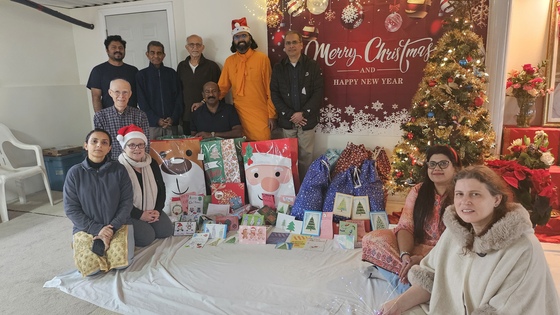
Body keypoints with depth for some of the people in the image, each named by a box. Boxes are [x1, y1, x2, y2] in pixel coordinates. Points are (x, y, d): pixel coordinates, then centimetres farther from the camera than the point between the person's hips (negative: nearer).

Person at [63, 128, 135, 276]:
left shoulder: (119, 170, -5)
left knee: (121, 261, -23)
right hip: (86, 228, 0)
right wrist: (97, 229, -14)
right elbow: (71, 209, -5)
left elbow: (126, 202, -3)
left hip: (118, 225, 0)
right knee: (89, 267, -21)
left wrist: (112, 228, -14)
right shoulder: (75, 173, -5)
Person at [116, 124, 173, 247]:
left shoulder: (152, 163, 1)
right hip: (129, 214, -5)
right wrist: (139, 215, -18)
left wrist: (158, 210, -7)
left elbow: (161, 188, 6)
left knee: (167, 231, -8)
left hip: (151, 211, 6)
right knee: (147, 237, -19)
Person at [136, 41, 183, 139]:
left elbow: (178, 97, 7)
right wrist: (157, 120, -11)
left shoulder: (171, 73, 10)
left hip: (172, 123, 1)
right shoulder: (141, 75, 5)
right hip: (151, 124, -1)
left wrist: (173, 118, -7)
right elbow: (142, 102, 1)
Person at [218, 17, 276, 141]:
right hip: (239, 114, 3)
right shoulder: (229, 61, 7)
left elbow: (269, 88, -3)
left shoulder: (262, 58, -3)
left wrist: (272, 114, -4)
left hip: (260, 114, -3)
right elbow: (222, 88, 10)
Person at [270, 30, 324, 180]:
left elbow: (318, 93, -4)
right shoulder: (278, 68, 7)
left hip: (307, 119, -1)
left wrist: (303, 113, -13)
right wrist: (290, 115, -10)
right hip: (287, 121, 2)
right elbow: (274, 94, 1)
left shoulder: (312, 66, 1)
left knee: (306, 155, 3)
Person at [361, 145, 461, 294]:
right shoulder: (418, 191, 2)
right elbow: (405, 227, -5)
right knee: (372, 238, -17)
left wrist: (423, 259, -27)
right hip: (415, 246, 4)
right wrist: (405, 255, -25)